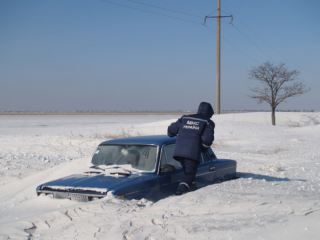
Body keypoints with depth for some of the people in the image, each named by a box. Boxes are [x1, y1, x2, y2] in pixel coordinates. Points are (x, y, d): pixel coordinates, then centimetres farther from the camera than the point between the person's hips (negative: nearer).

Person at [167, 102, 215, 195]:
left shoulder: (185, 118, 21)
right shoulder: (208, 122, 9)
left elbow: (171, 129, 19)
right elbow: (207, 139, -5)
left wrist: (171, 135, 42)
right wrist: (203, 147, 14)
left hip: (179, 150, 4)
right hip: (193, 152, -4)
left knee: (187, 171, 23)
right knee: (190, 173, 0)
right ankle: (181, 189, -19)